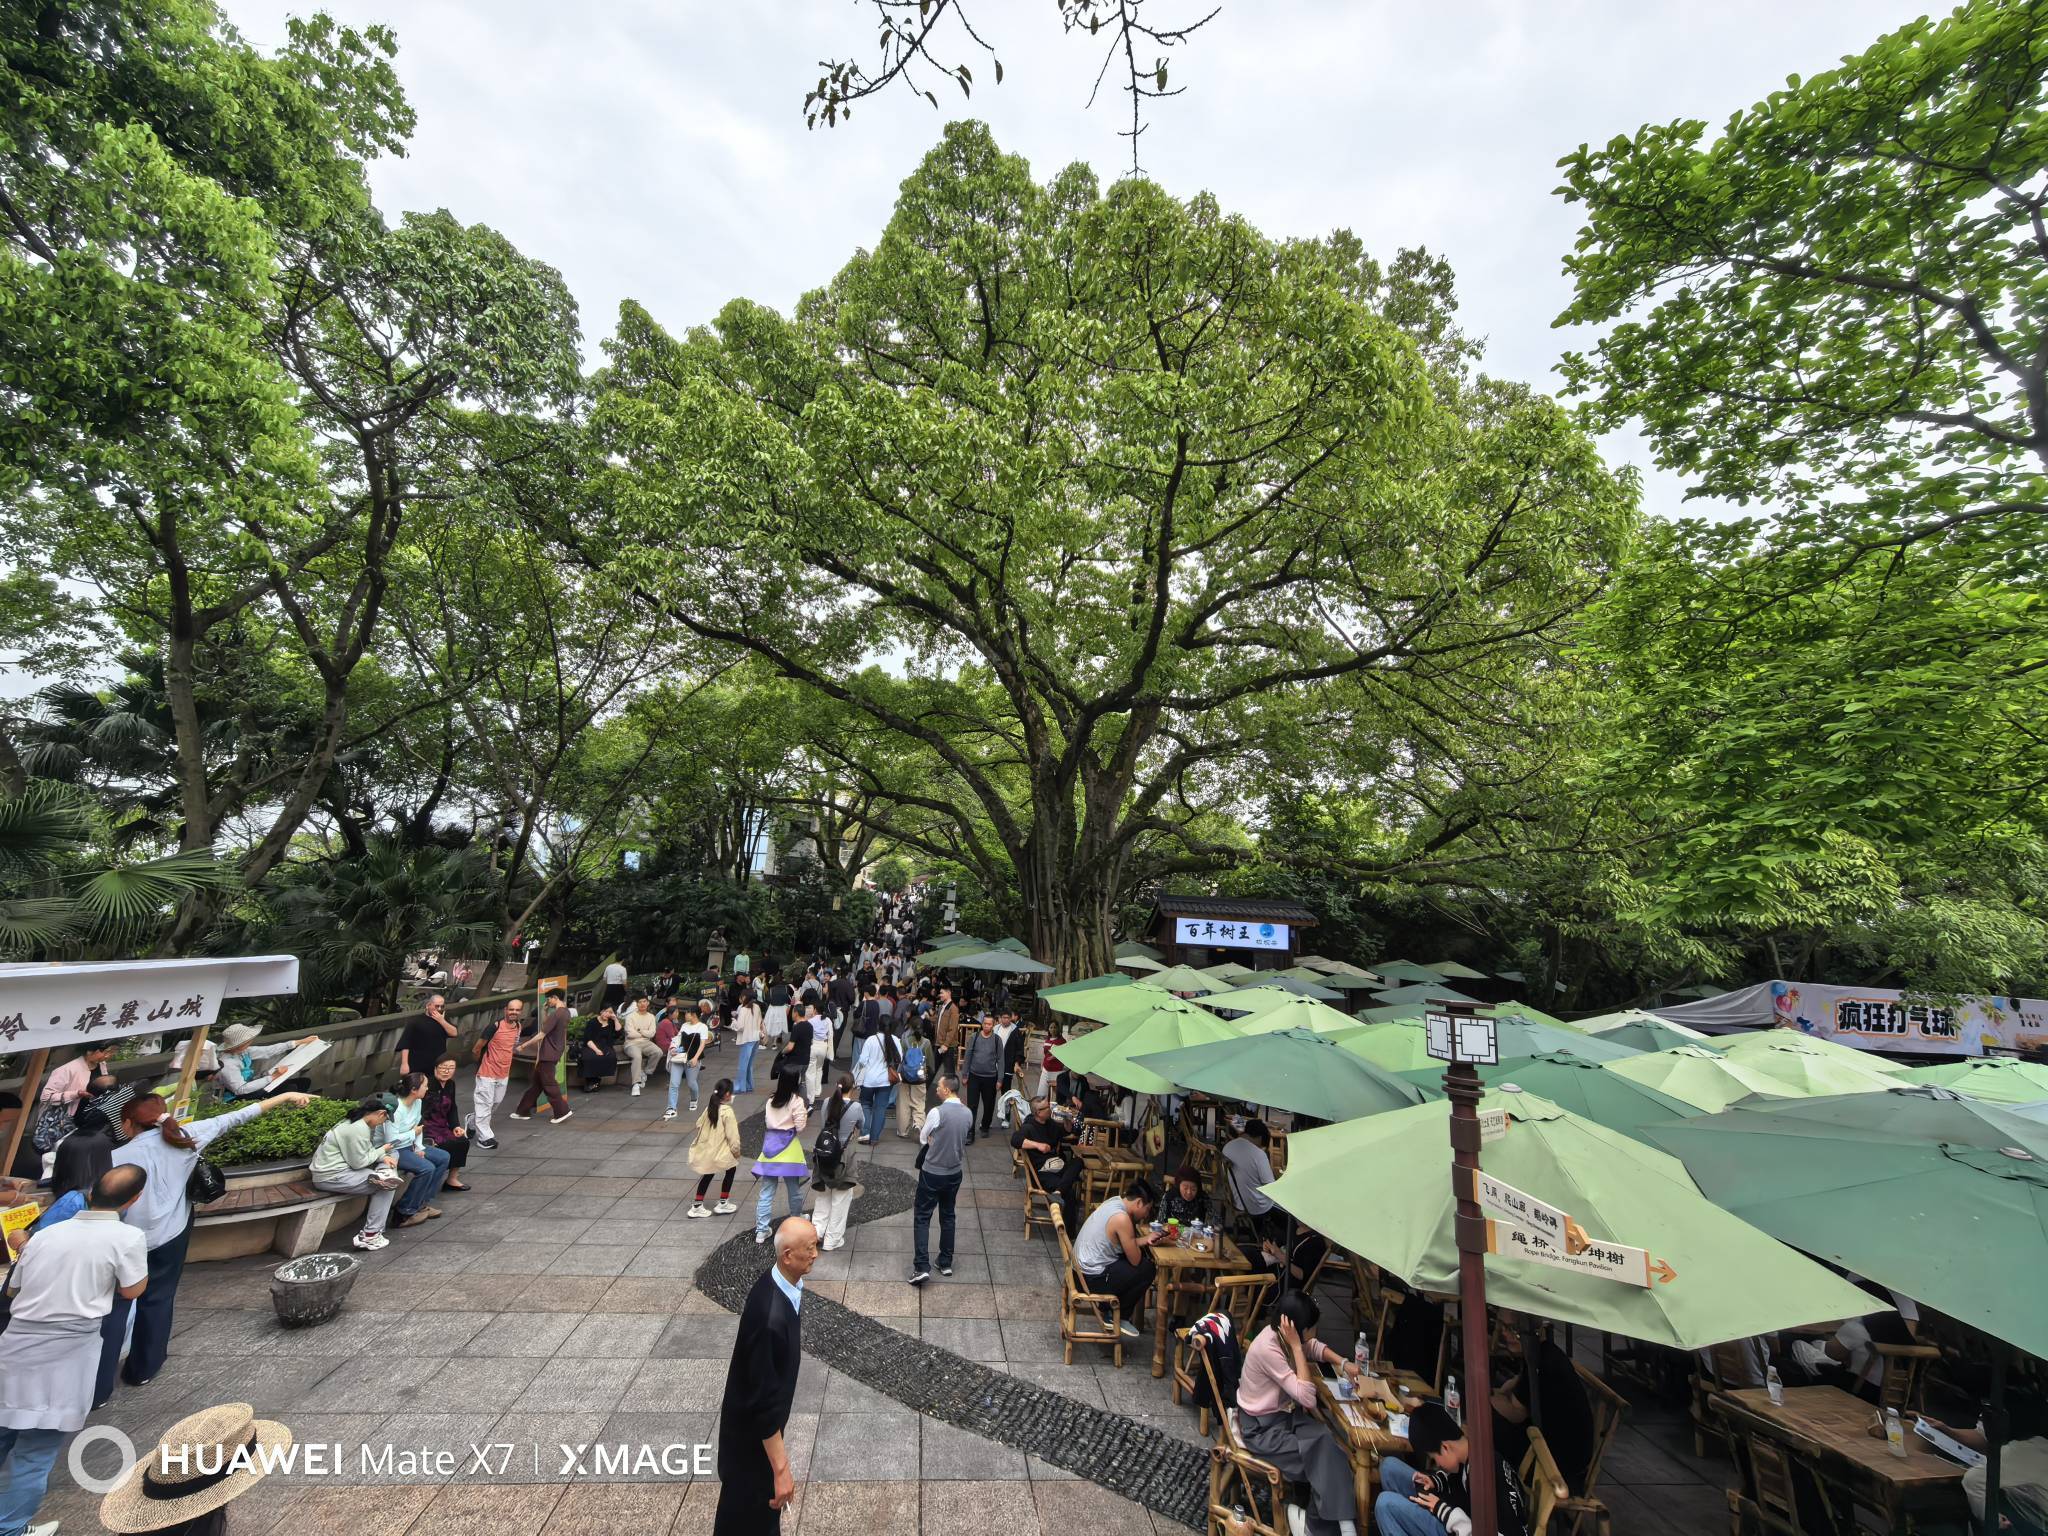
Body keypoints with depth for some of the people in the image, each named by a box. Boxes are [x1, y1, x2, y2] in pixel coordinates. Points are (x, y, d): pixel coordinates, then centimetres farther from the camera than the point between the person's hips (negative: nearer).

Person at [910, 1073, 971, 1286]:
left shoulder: (937, 1112, -23)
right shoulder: (968, 1113, -5)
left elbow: (923, 1139, -7)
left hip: (932, 1173, -5)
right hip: (955, 1172, 5)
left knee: (922, 1217, 6)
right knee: (948, 1216, 20)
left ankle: (922, 1267, -1)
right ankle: (946, 1263, 27)